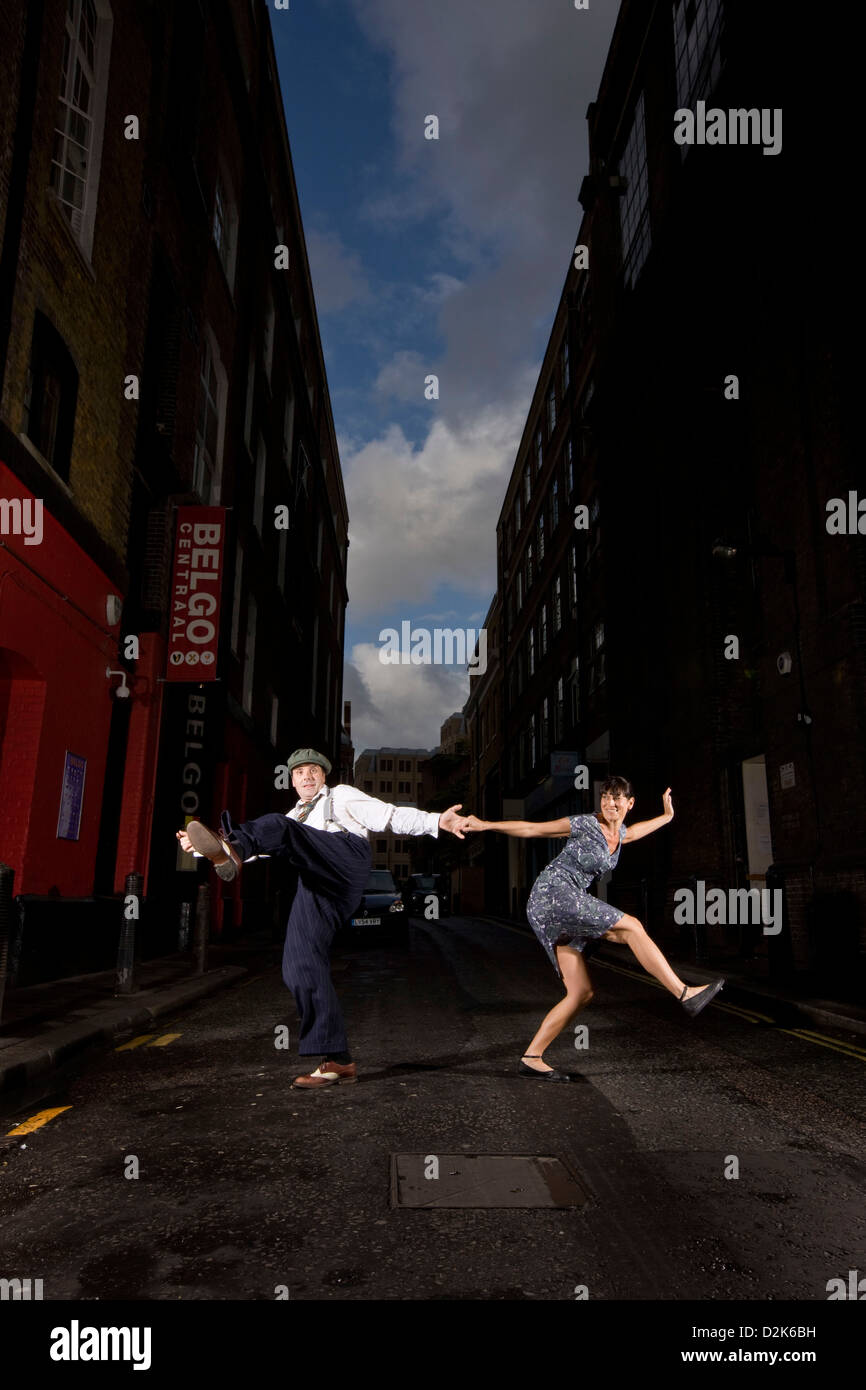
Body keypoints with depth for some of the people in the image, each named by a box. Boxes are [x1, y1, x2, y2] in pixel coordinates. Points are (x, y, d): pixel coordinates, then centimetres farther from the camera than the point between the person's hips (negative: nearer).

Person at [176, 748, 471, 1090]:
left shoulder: (342, 796, 28)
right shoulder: (294, 818, 40)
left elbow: (391, 817, 18)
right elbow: (261, 841, 30)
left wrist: (436, 821, 4)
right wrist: (198, 847, 18)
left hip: (346, 855, -5)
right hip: (313, 889, 5)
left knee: (277, 827, -26)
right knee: (300, 969, -8)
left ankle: (230, 853, -59)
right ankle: (337, 1060, -4)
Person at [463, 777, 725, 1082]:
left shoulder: (618, 834, 16)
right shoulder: (584, 824, -6)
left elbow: (631, 832, 42)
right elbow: (532, 828, -5)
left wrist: (666, 816, 51)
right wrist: (486, 825, -9)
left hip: (555, 916, 9)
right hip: (553, 893, -9)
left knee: (581, 993, 2)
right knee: (631, 927, -14)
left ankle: (531, 1059, 4)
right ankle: (686, 994, -10)